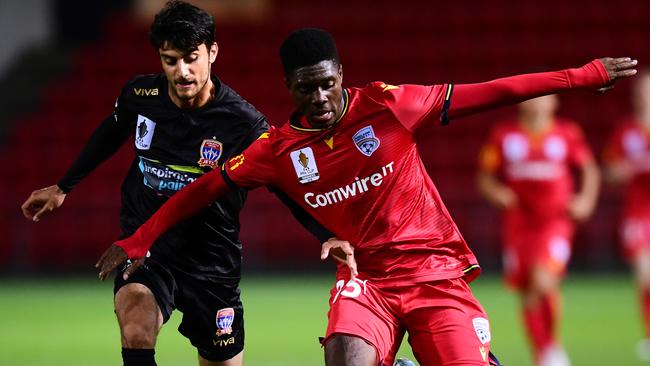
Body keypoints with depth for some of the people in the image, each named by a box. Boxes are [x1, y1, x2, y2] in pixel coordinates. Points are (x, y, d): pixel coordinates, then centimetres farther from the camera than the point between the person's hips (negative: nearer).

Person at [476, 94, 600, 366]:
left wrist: (586, 198, -3)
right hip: (517, 225, 2)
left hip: (555, 221, -2)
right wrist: (495, 191, -12)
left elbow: (589, 169, 12)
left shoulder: (567, 134, 1)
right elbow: (484, 177, 8)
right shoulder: (504, 135, 3)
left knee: (543, 282, -23)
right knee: (527, 295, 5)